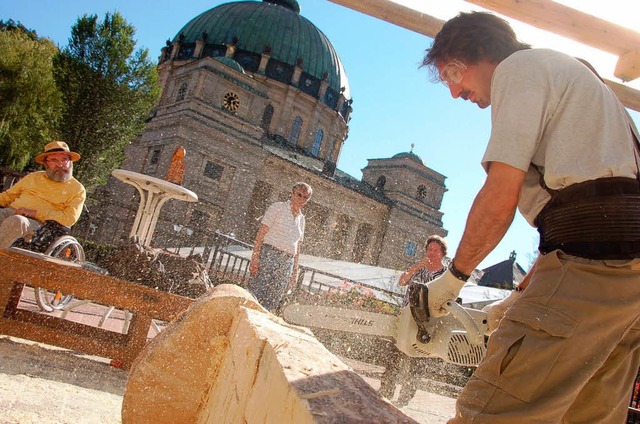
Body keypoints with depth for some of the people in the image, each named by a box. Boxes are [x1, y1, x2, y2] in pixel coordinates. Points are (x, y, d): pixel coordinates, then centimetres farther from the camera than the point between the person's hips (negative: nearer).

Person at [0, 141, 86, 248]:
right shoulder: (33, 177, 22)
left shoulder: (77, 189, 8)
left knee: (15, 221, -38)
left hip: (38, 222, -4)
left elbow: (70, 219, -5)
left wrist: (35, 213, -13)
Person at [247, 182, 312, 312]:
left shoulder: (301, 219, 17)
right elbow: (261, 233, -7)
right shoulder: (278, 208, 1)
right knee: (255, 295, -14)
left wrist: (295, 271, 14)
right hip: (268, 256, -5)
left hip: (287, 263, 6)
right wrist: (255, 257, -16)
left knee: (272, 304, 1)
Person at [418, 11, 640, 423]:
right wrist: (524, 297, 23)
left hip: (589, 253, -10)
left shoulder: (519, 67, 3)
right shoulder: (569, 71, 31)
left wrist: (454, 277, 4)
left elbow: (501, 197, -9)